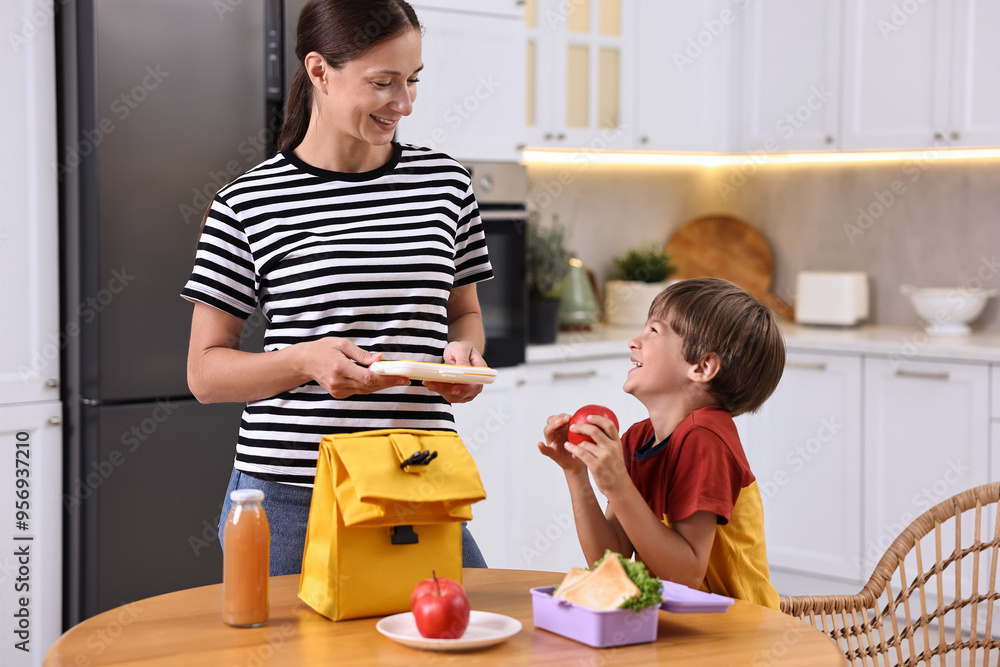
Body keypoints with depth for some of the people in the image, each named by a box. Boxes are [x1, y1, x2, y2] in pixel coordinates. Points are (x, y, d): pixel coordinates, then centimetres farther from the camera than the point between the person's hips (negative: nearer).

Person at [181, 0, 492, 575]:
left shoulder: (445, 183, 7)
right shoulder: (249, 204, -3)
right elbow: (205, 373, 0)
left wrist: (464, 353, -3)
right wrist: (307, 360, -18)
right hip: (287, 493, -3)